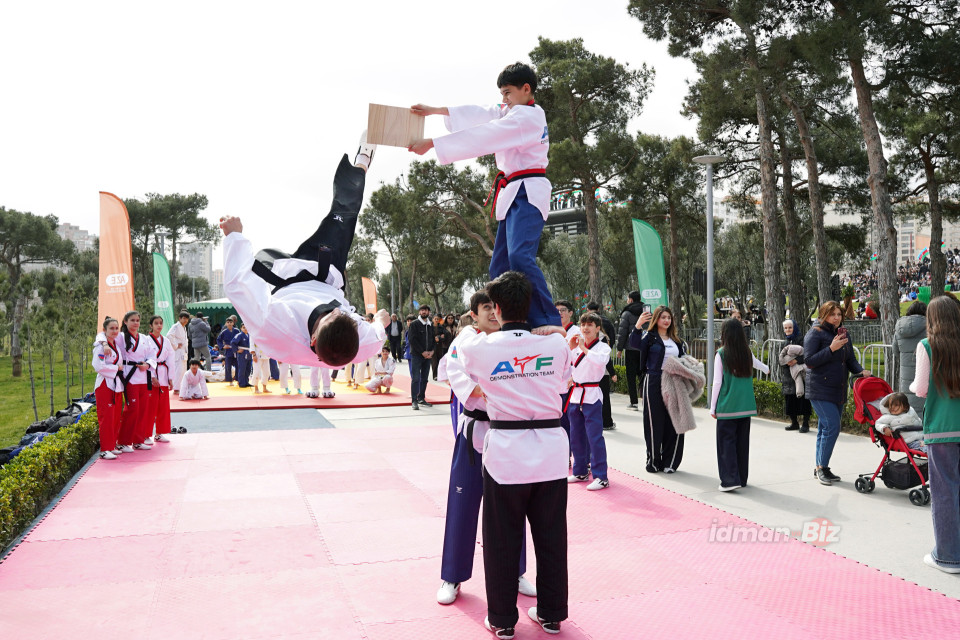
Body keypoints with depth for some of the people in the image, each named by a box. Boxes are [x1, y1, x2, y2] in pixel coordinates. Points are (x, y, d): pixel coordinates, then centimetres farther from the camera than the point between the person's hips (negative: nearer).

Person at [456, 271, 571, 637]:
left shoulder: (479, 349, -9)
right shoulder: (557, 345, -3)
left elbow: (459, 361, 15)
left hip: (505, 452, -2)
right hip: (551, 450, 2)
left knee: (502, 540, 12)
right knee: (551, 536, 16)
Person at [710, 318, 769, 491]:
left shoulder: (721, 354, -8)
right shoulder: (747, 352, 5)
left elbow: (717, 382, -7)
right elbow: (757, 364, 28)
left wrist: (713, 407, 0)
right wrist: (767, 369, 53)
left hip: (727, 406, -5)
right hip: (746, 406, 5)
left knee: (726, 441, 0)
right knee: (742, 442, 13)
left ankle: (730, 480, -6)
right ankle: (742, 478, 22)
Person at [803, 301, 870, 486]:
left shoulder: (843, 334, 14)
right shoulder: (815, 333, -8)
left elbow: (850, 359, 16)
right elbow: (809, 360, -15)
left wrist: (860, 371, -4)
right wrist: (831, 348, -22)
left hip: (838, 390, 7)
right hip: (820, 390, -7)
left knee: (825, 428, 11)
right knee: (832, 426, -15)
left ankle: (821, 468, 18)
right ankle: (822, 467, -4)